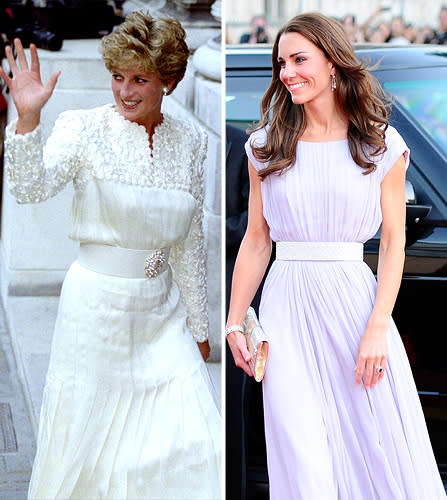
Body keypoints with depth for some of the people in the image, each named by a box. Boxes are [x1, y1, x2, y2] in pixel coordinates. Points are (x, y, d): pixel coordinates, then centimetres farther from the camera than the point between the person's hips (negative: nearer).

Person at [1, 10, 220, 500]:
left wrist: (198, 325, 13)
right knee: (89, 435, 6)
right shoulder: (85, 129, -8)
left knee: (186, 439, 1)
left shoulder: (189, 140, 3)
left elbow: (189, 240, 10)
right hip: (97, 300, -3)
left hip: (162, 306, 4)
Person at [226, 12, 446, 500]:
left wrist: (377, 328, -9)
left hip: (354, 294, -1)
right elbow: (256, 241, 10)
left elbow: (393, 241, 0)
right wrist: (234, 322, 5)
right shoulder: (266, 146, 8)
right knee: (302, 457, -2)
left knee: (380, 446, 2)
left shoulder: (381, 144, 2)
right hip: (287, 306, 1)